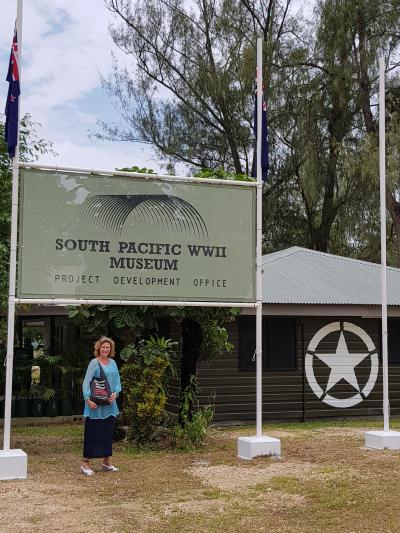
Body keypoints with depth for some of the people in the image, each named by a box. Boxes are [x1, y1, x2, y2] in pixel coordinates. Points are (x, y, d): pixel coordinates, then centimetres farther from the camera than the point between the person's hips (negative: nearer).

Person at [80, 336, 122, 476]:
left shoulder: (113, 363, 9)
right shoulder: (94, 362, -8)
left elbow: (117, 381, 12)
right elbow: (86, 382, -12)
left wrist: (115, 393, -6)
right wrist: (88, 399, -20)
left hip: (109, 404, 6)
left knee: (108, 432, 13)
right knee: (92, 433, -3)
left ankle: (106, 462, 24)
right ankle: (85, 463, 3)